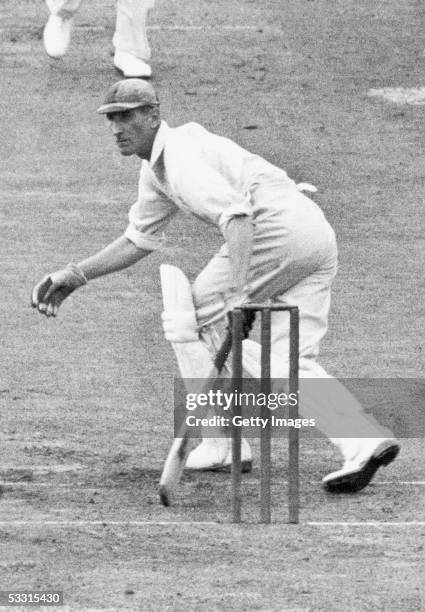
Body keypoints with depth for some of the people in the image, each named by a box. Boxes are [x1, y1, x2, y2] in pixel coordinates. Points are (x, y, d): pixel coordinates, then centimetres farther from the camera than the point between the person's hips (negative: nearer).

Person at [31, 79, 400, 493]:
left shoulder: (180, 157, -9)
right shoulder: (155, 167, 24)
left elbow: (236, 215, -24)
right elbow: (139, 240, 34)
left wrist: (237, 292, -34)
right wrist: (75, 276, 28)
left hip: (279, 226, -10)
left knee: (192, 316, 3)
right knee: (290, 362, 5)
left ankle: (222, 445, 4)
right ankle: (365, 443, -14)